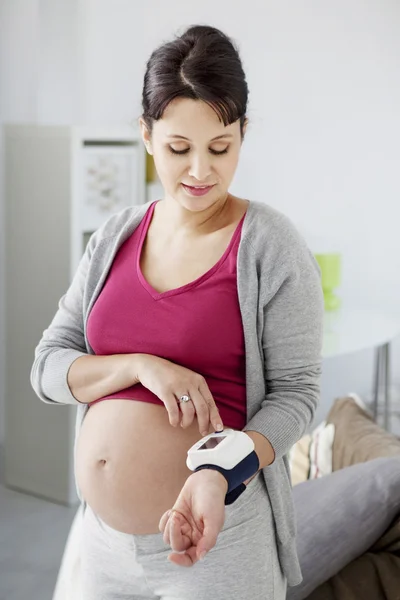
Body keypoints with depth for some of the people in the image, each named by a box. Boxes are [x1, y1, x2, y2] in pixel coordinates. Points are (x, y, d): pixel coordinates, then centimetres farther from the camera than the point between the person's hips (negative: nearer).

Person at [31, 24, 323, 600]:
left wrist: (220, 474, -25)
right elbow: (48, 368, 1)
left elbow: (295, 391, -9)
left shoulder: (272, 246, -11)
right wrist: (141, 366, -16)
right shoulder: (115, 238, 3)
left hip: (215, 535, -4)